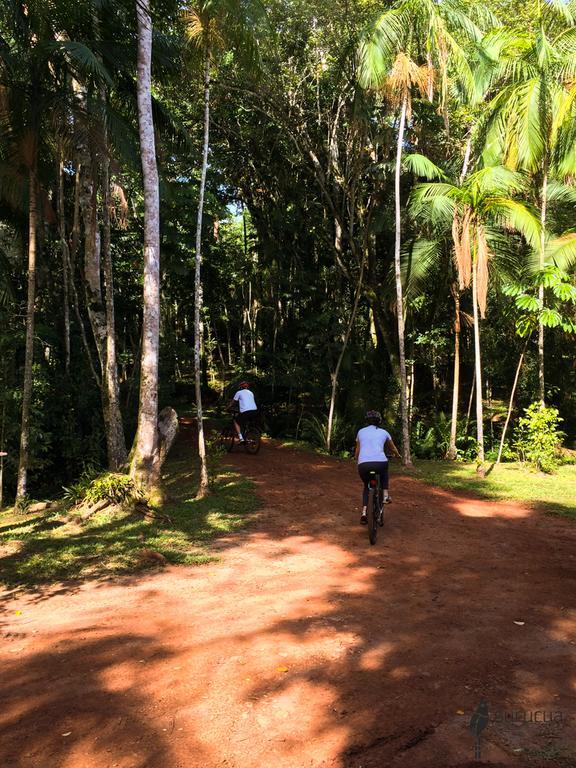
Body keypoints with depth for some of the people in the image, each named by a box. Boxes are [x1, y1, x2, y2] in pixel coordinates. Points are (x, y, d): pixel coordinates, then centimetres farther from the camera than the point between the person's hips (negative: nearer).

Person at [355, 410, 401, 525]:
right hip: (380, 463, 0)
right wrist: (398, 455, 57)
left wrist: (357, 459, 47)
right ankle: (385, 496, 23)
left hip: (363, 465, 1)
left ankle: (364, 512, 11)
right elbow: (393, 449, 36)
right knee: (384, 472, 37)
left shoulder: (361, 431, 20)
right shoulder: (383, 432, 20)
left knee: (367, 486, 28)